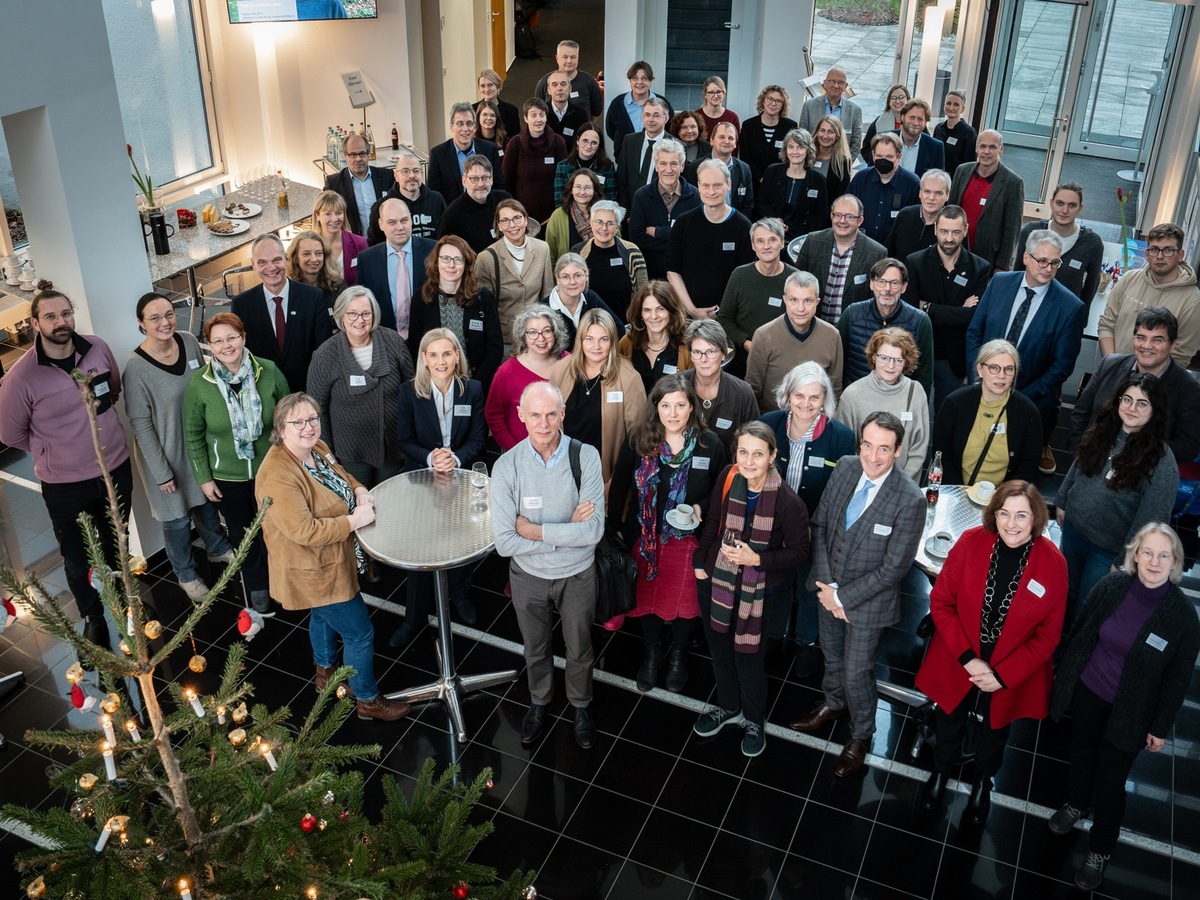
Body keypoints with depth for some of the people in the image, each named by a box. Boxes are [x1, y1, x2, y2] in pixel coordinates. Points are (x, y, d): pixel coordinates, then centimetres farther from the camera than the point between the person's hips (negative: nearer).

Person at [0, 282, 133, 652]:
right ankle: (93, 617, 40)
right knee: (78, 559, 15)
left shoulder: (97, 348, -10)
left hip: (117, 468, 3)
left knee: (116, 544, 26)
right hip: (65, 484, -3)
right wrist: (53, 452, 0)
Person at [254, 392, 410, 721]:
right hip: (313, 572, -10)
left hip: (328, 561, 10)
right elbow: (304, 531, -35)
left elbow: (337, 472, 16)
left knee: (323, 615, 32)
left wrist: (358, 489, -6)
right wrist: (355, 520, -27)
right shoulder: (279, 476, -33)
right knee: (360, 632, 3)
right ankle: (368, 700, 23)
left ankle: (325, 671, 57)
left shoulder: (317, 448, -5)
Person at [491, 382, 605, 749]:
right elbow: (504, 542, -24)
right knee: (535, 649, 25)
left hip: (577, 575, -1)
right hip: (528, 575, 1)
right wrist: (566, 532, -26)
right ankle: (539, 702, 53)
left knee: (579, 649, 22)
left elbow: (594, 530, -27)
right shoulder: (508, 465, -21)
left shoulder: (585, 457, -23)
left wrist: (535, 530, -25)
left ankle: (581, 706, 50)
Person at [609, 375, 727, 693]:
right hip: (645, 536, 1)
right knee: (648, 594, 19)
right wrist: (615, 527, -2)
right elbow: (619, 487, -2)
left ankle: (678, 654, 45)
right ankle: (651, 652, 44)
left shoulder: (710, 445, -14)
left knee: (685, 598, 18)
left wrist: (702, 508, -20)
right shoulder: (638, 442, -12)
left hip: (688, 539, -1)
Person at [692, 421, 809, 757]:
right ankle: (729, 706, 48)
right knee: (719, 648, 21)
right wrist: (700, 562, 5)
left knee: (748, 655, 10)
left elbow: (799, 551, -13)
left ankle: (753, 719, 39)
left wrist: (757, 559, -24)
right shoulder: (727, 477, -15)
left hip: (760, 588, -4)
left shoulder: (787, 501, -25)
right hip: (717, 578, 4)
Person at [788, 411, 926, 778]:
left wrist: (844, 597, -17)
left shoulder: (910, 500, -28)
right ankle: (833, 703, 57)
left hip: (868, 598, -5)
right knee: (831, 654, 27)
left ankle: (860, 736, 39)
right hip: (828, 586, 5)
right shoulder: (845, 467, -13)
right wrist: (825, 585, -12)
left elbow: (893, 568, -21)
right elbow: (820, 524, -5)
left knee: (856, 672, 11)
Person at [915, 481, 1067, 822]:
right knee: (948, 722, 26)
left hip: (1011, 674, 0)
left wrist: (1003, 675, -16)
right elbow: (941, 602, -12)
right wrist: (966, 657, -19)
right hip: (958, 665, 1)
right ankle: (941, 770, 57)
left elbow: (1048, 634, -13)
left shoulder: (1053, 564, -21)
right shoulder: (970, 542, -20)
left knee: (993, 730, 27)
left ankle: (983, 781, 57)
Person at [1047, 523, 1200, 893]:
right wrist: (1062, 673, 8)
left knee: (1110, 781, 8)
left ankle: (1101, 849, 32)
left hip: (1129, 710, -3)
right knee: (1080, 751, 25)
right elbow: (1081, 632, -1)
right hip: (1087, 691, 3)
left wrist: (1161, 727, -4)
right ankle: (1076, 804, 55)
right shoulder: (1110, 586, -16)